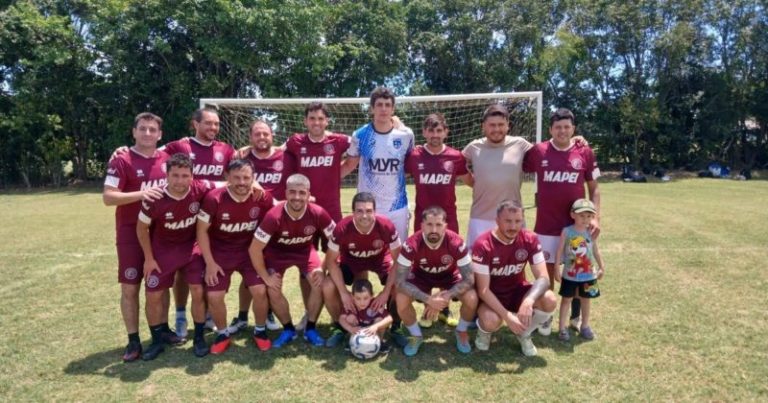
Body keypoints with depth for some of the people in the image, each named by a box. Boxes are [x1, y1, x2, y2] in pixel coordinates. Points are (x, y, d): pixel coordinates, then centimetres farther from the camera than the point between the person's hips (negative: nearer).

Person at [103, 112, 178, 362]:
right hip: (131, 233, -4)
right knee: (130, 287, 0)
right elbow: (108, 197, -17)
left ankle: (162, 328, 28)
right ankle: (133, 340, 12)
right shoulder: (122, 160, -10)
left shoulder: (167, 159, 5)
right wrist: (140, 194, -30)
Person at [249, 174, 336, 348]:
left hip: (305, 250, 1)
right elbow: (254, 249, -25)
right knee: (273, 290, -16)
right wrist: (266, 277, -19)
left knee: (320, 284, -17)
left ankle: (310, 329, 5)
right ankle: (288, 329, 9)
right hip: (278, 252, -1)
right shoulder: (274, 216, -34)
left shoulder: (318, 213, -29)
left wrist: (325, 268, -15)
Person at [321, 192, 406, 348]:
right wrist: (344, 293, -25)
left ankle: (396, 327, 4)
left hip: (380, 259, 0)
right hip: (351, 261, 1)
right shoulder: (342, 228, -33)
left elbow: (398, 260, -22)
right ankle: (338, 327, 7)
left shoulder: (386, 226, -34)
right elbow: (331, 261, -20)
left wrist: (386, 292, -25)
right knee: (328, 288, -21)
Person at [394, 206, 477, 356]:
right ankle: (416, 336, 4)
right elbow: (400, 281, -30)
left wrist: (445, 297, -37)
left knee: (472, 299, -27)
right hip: (421, 276, 0)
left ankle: (461, 332, 7)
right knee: (401, 300, -27)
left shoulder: (456, 243, -32)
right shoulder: (412, 244, -33)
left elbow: (469, 279, -25)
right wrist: (428, 299, -39)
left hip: (449, 276, 0)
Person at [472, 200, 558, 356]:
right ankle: (484, 330, 6)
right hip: (492, 295, -4)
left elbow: (543, 278, -19)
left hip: (517, 290, 4)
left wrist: (529, 301, -40)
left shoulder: (530, 240, -15)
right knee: (491, 321, -35)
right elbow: (483, 290, -24)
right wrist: (507, 316, -36)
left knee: (550, 300, -24)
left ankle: (524, 334, 5)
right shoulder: (483, 245, -25)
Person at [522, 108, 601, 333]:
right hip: (546, 225, -1)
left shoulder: (585, 153, -2)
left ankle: (576, 316, 30)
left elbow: (594, 189, 4)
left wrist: (596, 217, -5)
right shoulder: (537, 151, -4)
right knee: (547, 271, 8)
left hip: (577, 224, 1)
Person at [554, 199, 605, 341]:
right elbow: (560, 251, -8)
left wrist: (602, 268, 12)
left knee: (586, 300, 14)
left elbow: (596, 251, 8)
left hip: (588, 274, 3)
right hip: (570, 274, -3)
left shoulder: (591, 233, -3)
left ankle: (585, 326, 29)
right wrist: (557, 270, -8)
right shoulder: (567, 231, -12)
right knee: (567, 299, 8)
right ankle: (562, 327, 15)